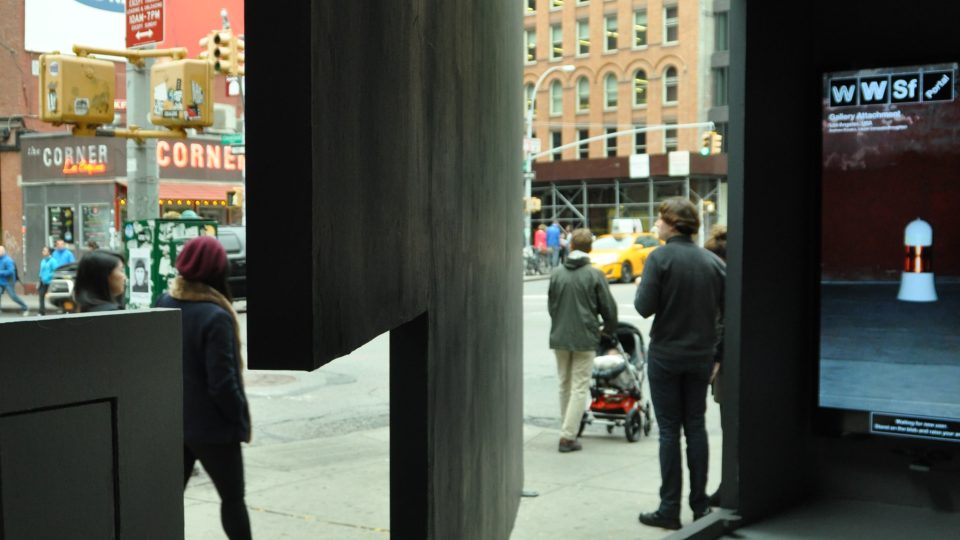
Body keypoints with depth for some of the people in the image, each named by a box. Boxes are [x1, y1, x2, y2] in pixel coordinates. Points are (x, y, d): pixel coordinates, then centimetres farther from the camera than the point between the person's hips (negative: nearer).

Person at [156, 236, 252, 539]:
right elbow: (223, 382, -20)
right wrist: (241, 419, -8)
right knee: (232, 497, 11)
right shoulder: (216, 317, -20)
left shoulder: (163, 306, 1)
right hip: (212, 425, -6)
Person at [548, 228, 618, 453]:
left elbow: (550, 304, 9)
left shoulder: (557, 273, 1)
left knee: (564, 385, 17)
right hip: (584, 338, -4)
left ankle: (568, 430, 23)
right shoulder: (594, 275, -9)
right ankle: (568, 436, -5)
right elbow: (608, 307, -3)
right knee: (579, 387, 1)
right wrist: (611, 329, 16)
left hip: (559, 337, 4)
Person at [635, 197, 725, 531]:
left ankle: (669, 509, 6)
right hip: (701, 355, 4)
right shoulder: (713, 261, 2)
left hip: (665, 356, -4)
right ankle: (700, 506, 17)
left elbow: (645, 308, -16)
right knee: (696, 427, 13)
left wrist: (639, 289, 3)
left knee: (669, 430, 2)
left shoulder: (660, 258, -13)